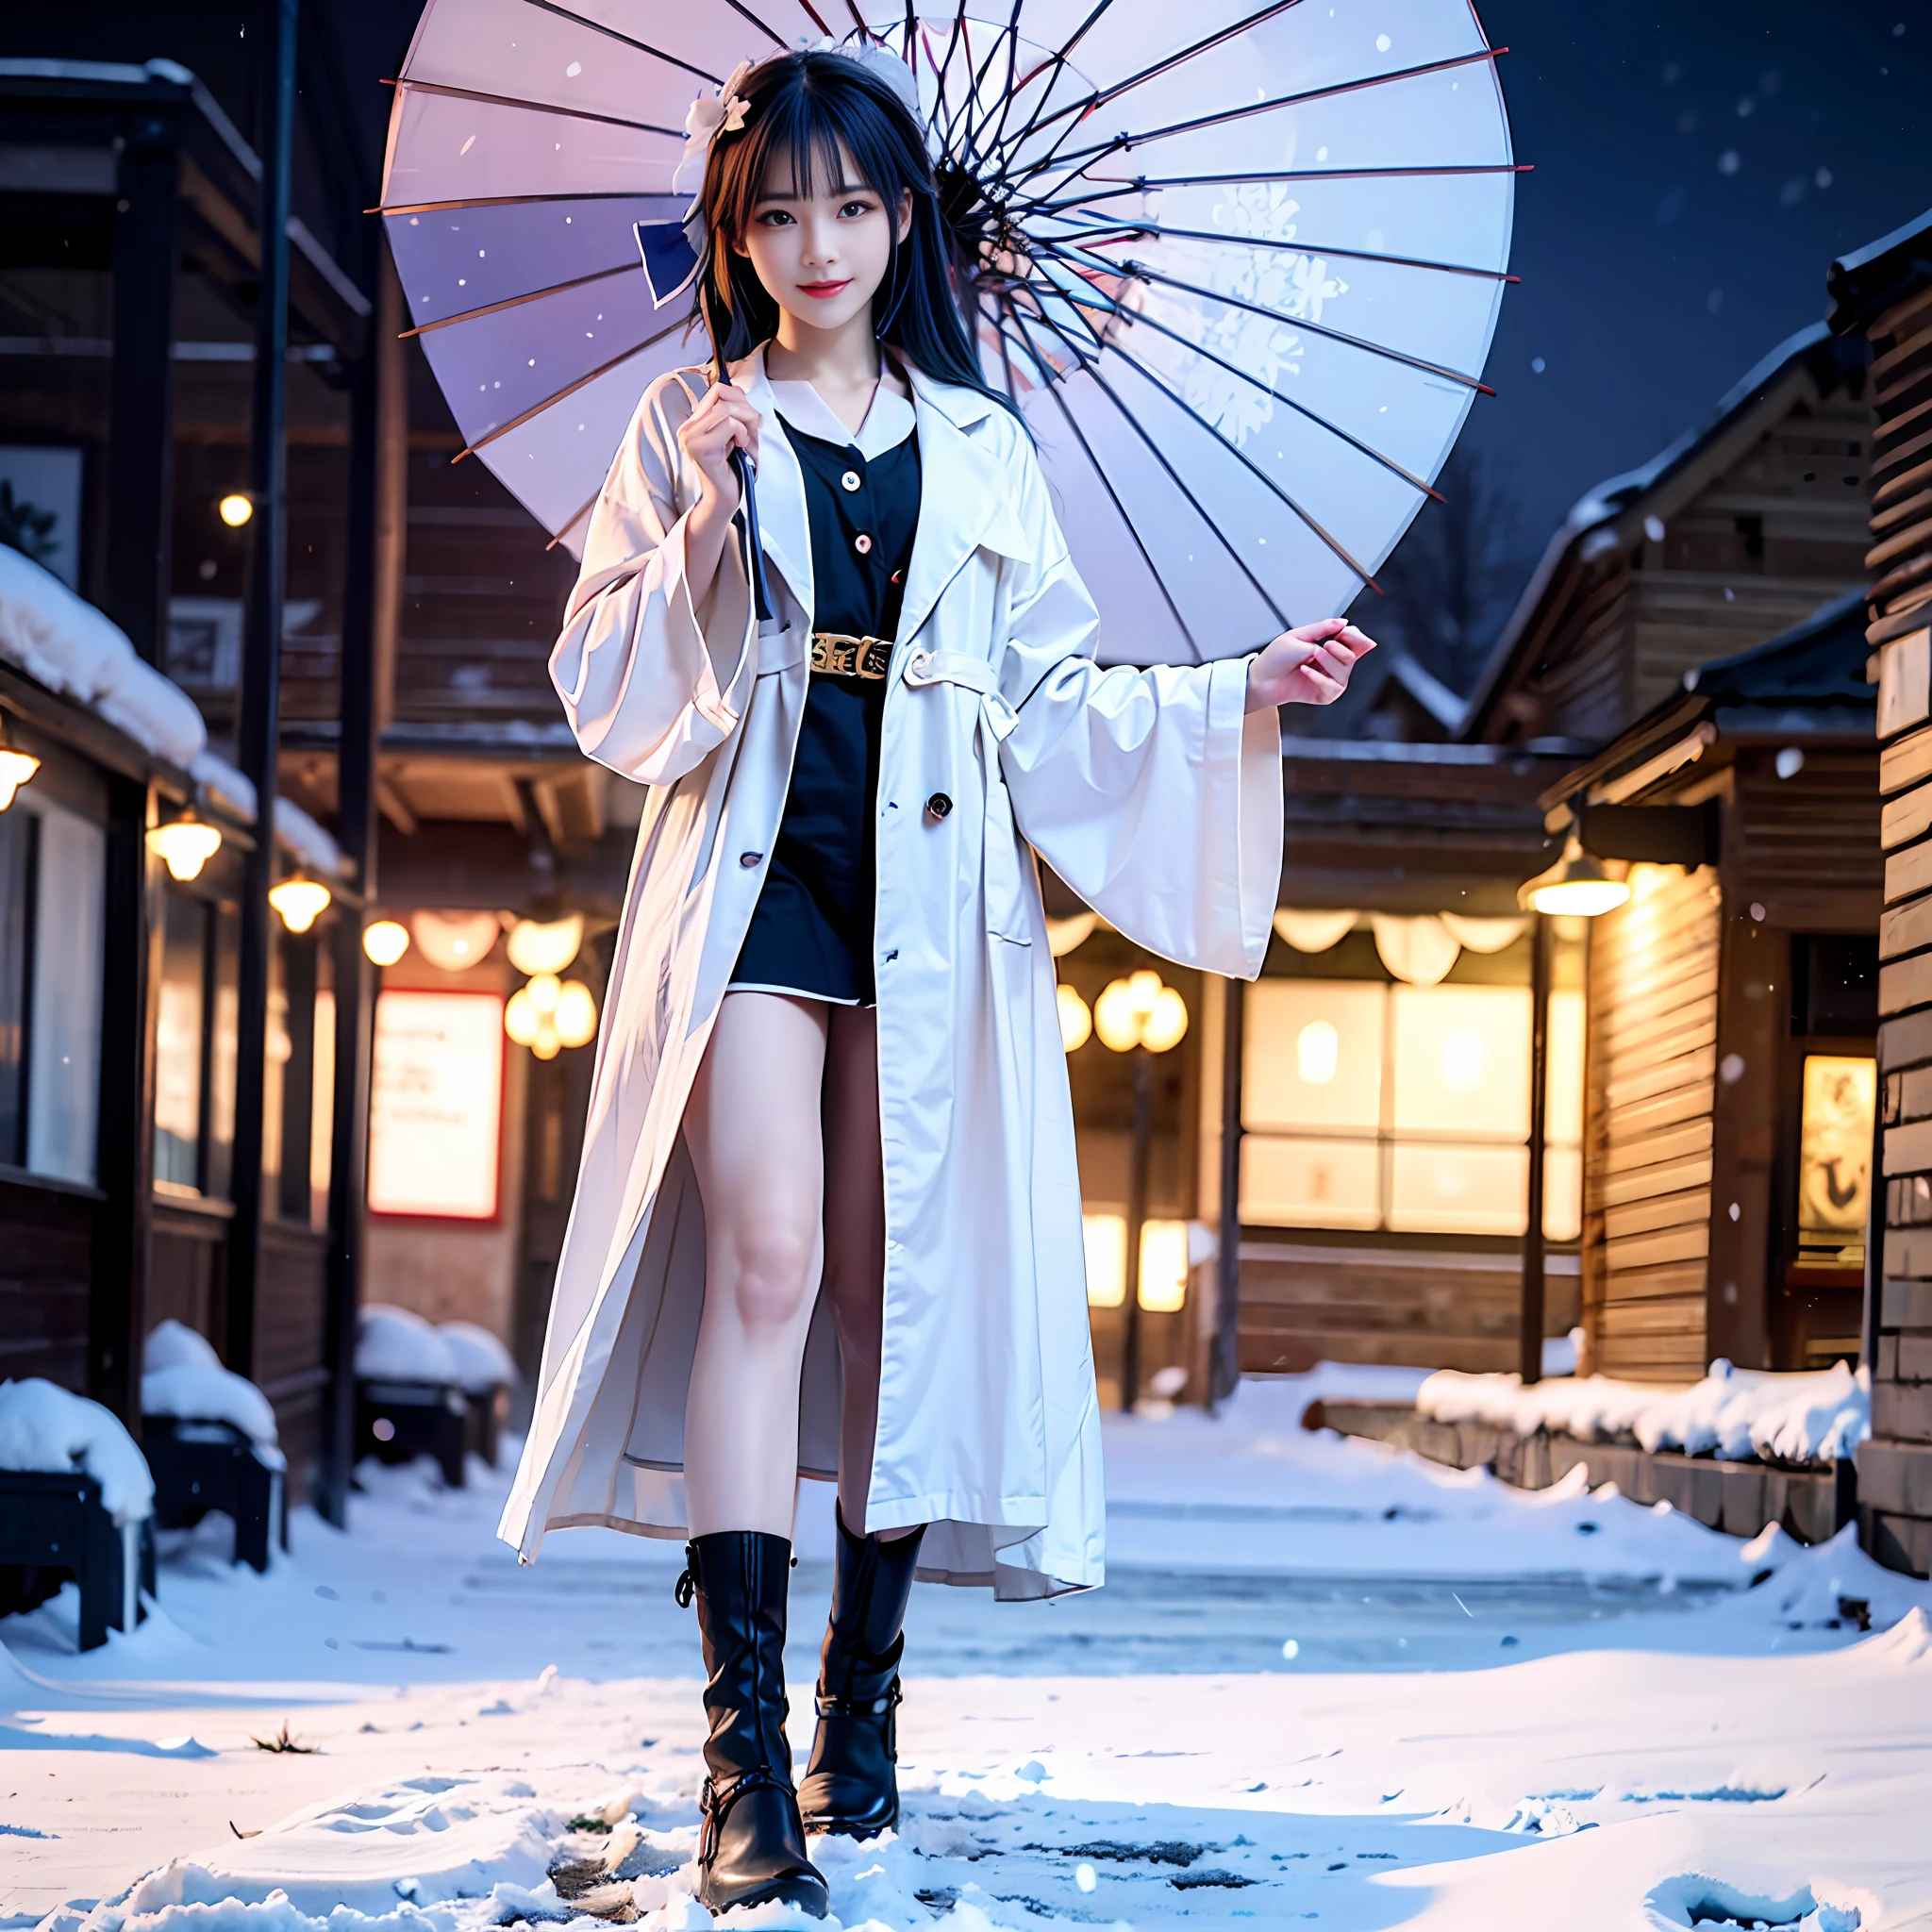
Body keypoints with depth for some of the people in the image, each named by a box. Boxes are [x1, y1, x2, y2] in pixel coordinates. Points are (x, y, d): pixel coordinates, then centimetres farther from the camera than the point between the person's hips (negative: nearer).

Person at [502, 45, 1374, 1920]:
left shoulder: (981, 448, 16)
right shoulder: (688, 428, 10)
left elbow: (1053, 702, 14)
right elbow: (607, 689, 4)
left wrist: (1242, 698, 3)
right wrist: (707, 523, -8)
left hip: (934, 896, 3)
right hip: (749, 871, -2)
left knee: (904, 1289, 1)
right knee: (765, 1258, -17)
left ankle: (861, 1707, 13)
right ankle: (745, 1768, -20)